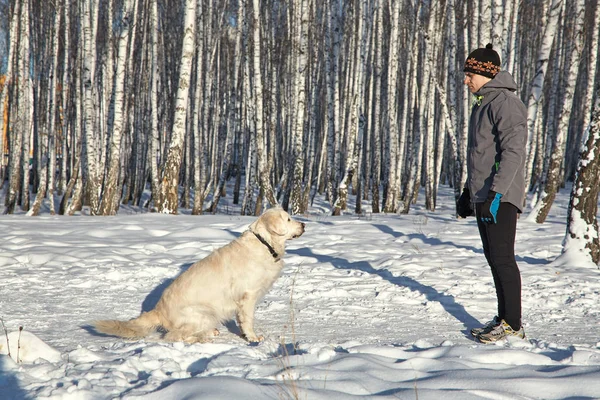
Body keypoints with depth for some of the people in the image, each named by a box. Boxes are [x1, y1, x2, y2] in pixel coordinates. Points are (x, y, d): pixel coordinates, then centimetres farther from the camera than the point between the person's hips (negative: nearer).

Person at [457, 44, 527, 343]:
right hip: (483, 197, 10)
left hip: (501, 198, -10)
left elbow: (513, 151, -21)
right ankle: (504, 319, 17)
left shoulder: (505, 103, -13)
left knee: (502, 259, -8)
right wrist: (468, 192, 26)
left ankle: (513, 325, -3)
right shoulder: (482, 105, 19)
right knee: (494, 260, 11)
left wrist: (496, 192, -26)